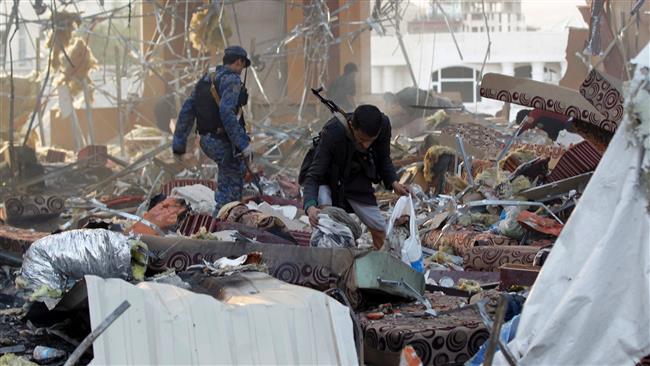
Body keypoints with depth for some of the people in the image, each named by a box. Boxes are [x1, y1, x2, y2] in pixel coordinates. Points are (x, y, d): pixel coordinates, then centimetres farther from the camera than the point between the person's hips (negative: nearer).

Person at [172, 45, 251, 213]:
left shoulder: (205, 80, 11)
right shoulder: (231, 80, -14)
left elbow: (186, 111, 10)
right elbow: (226, 112, -28)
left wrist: (179, 142, 14)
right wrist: (243, 144, -28)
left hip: (206, 140, 8)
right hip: (223, 142, -8)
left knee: (239, 168, 26)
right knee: (232, 183, 3)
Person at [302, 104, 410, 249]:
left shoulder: (383, 125, -25)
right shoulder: (332, 133, -37)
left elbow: (383, 159, -4)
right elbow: (313, 176, -35)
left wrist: (393, 183, -22)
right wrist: (310, 206, -53)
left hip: (356, 181, 4)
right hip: (328, 178, -4)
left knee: (380, 231, 1)